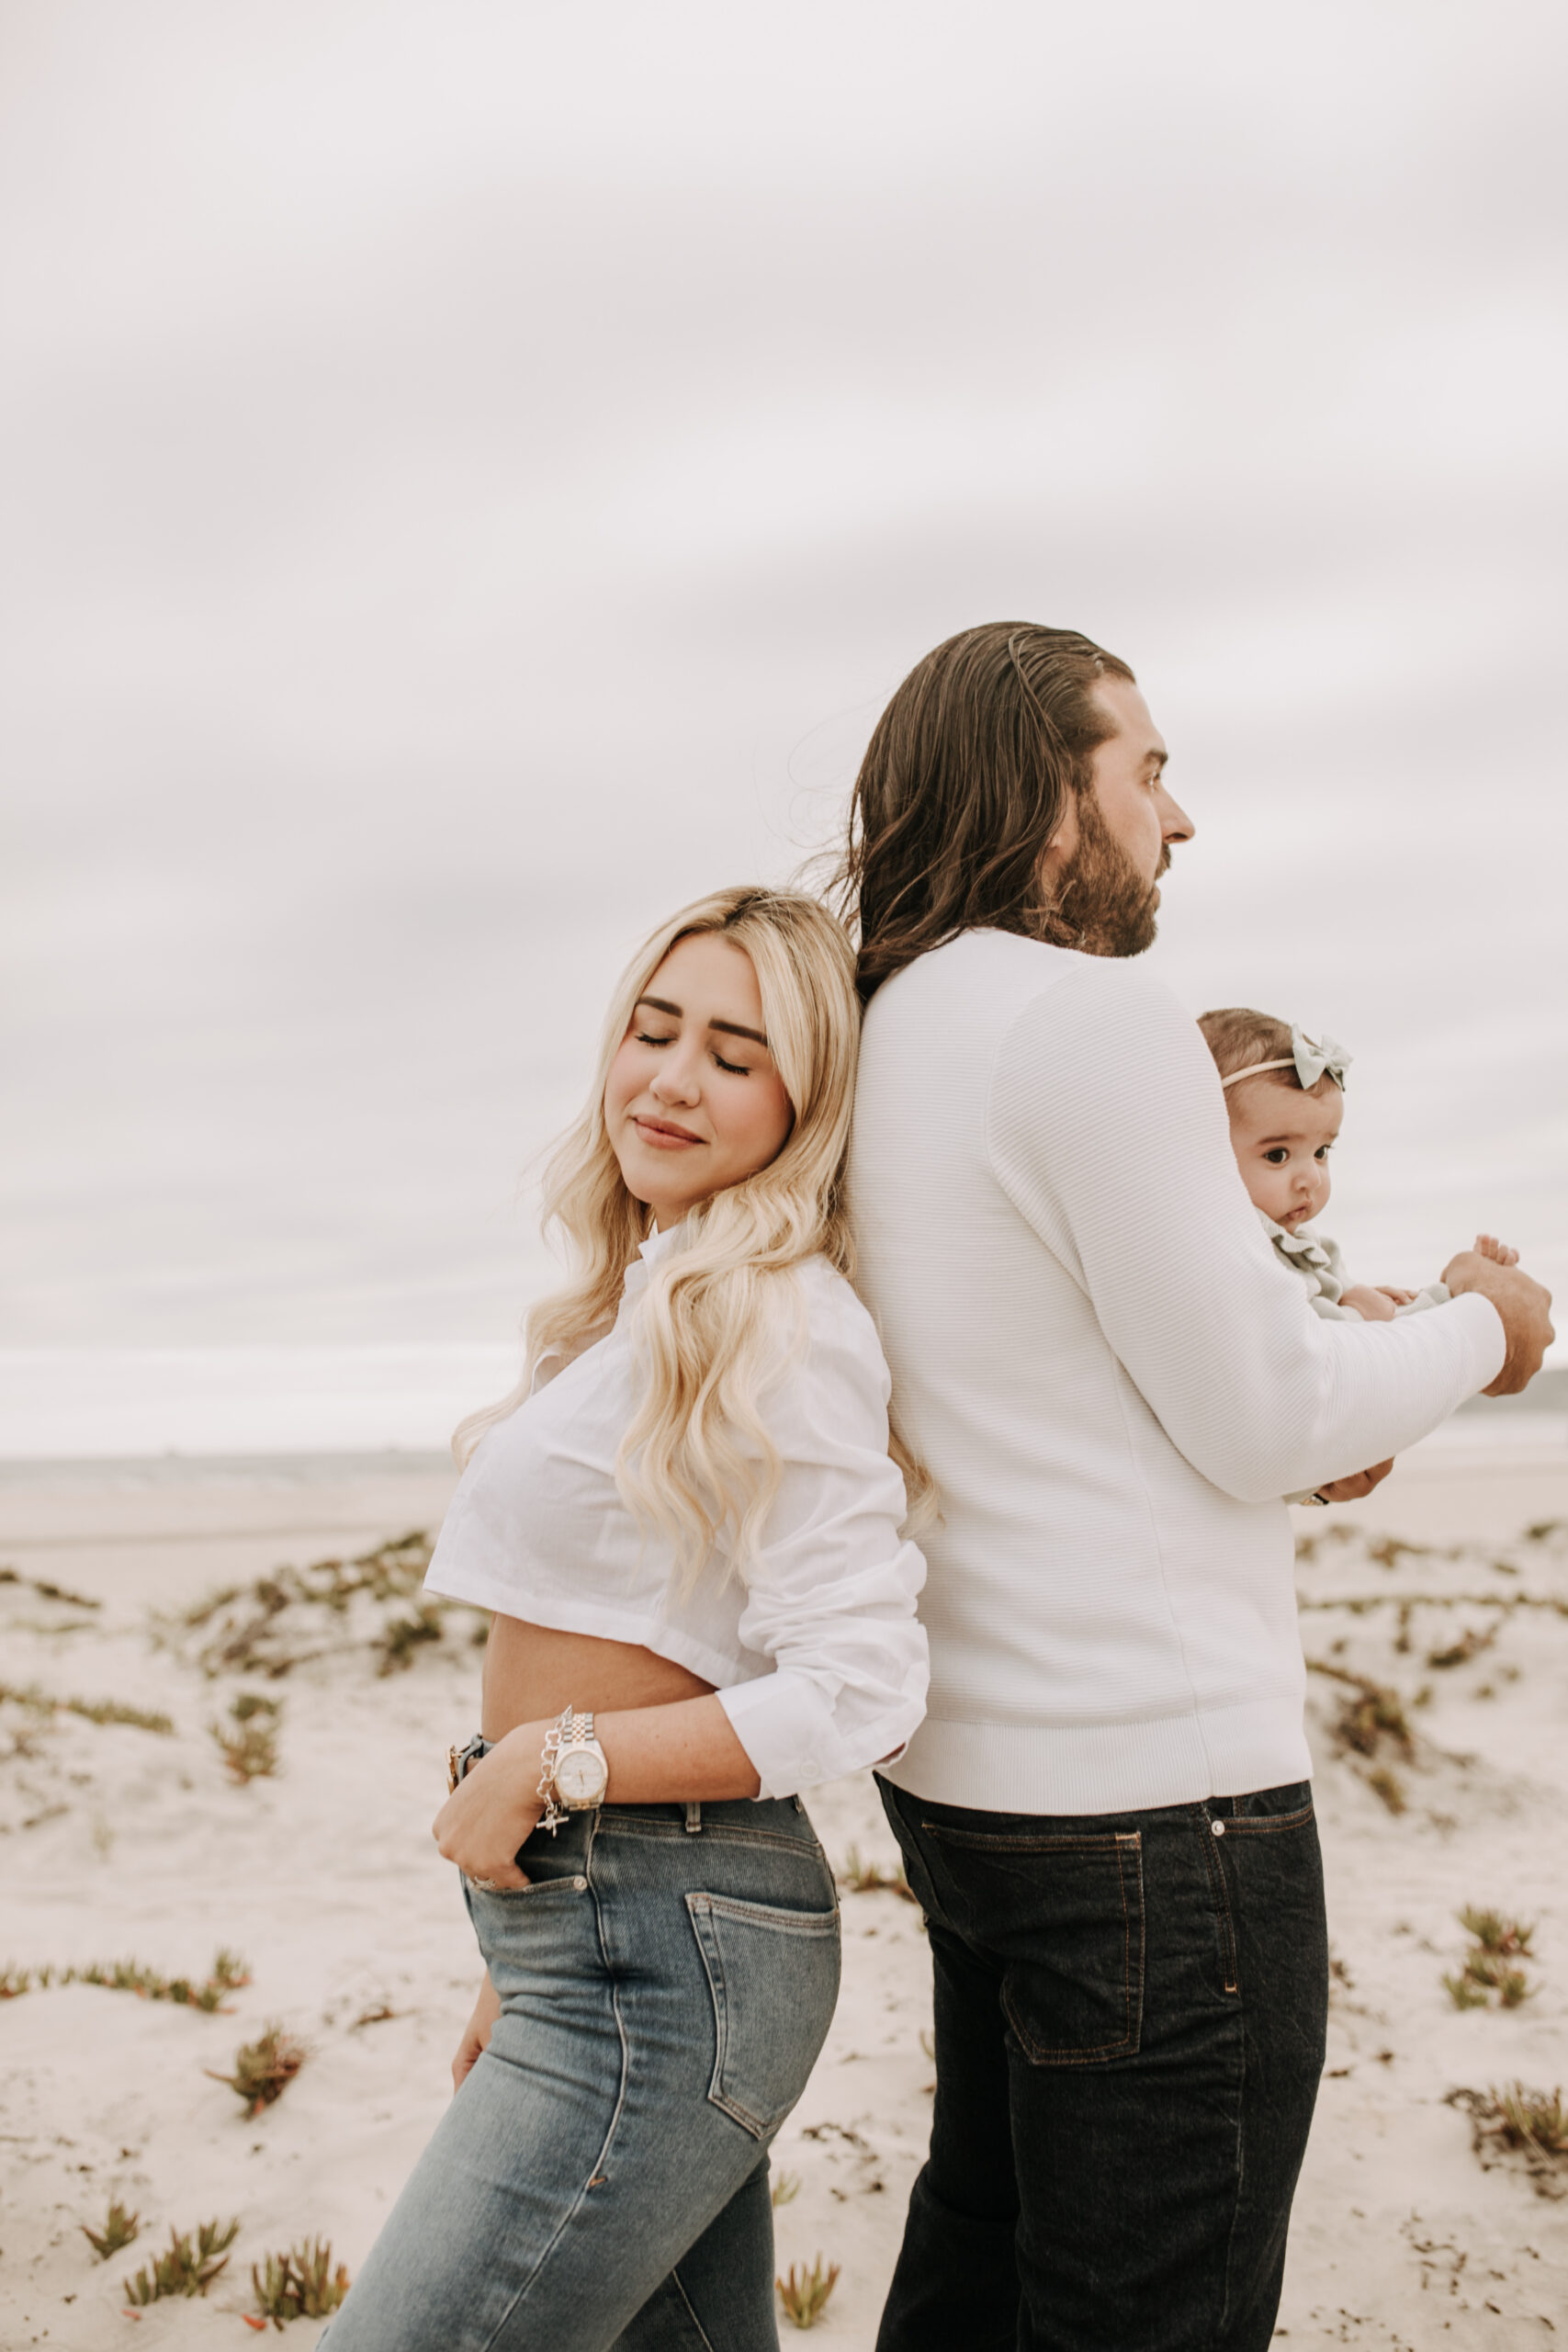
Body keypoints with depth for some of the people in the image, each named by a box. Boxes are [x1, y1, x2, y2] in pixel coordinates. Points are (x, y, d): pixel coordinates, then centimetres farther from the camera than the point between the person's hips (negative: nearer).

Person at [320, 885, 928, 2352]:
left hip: (663, 1956, -9)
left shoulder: (779, 1323, -14)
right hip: (612, 1940, 9)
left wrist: (548, 1762, -15)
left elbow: (859, 1695, -19)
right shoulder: (642, 1305, 14)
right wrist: (529, 1966, 17)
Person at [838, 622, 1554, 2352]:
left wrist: (1300, 1427, 14)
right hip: (1154, 1793, -9)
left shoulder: (885, 1043, 11)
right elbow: (1266, 1415, -15)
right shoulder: (1093, 1014, -17)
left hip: (964, 1772, 9)